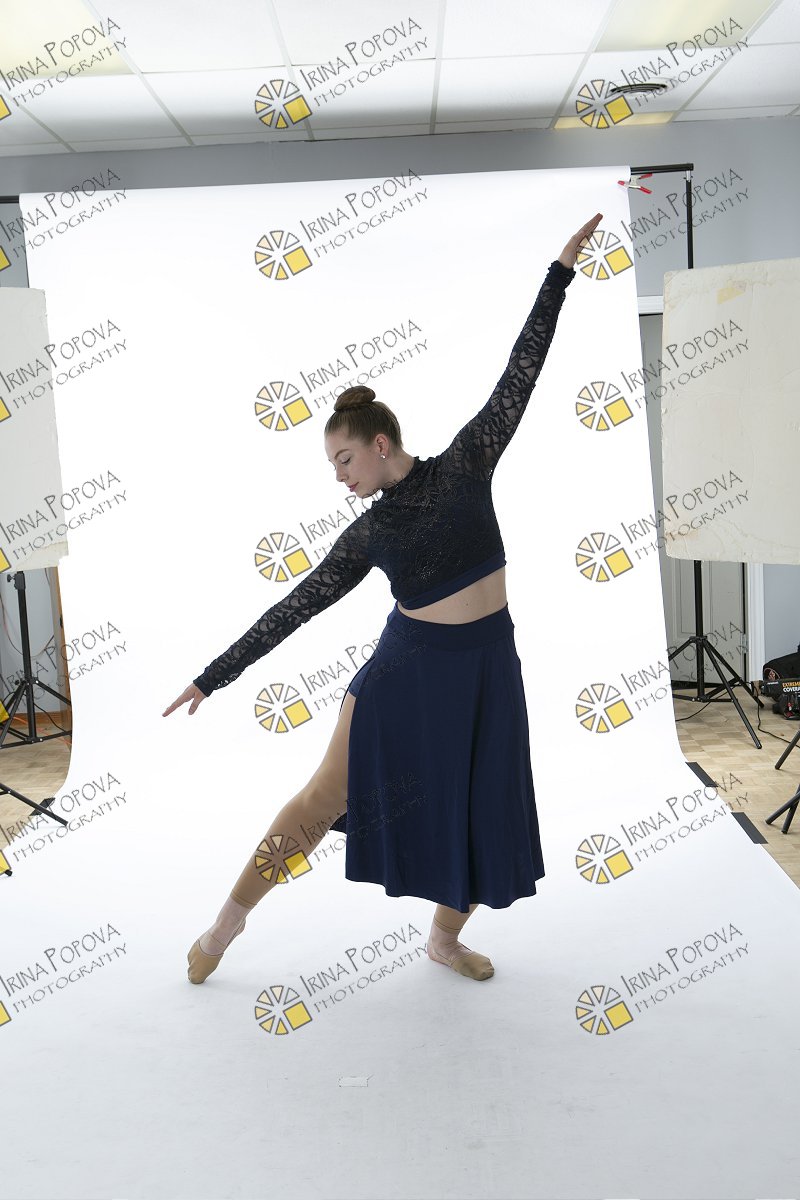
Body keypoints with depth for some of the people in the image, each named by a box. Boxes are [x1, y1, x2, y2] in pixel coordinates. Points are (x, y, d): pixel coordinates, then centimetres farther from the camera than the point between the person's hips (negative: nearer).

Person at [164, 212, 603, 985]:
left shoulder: (464, 465, -4)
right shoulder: (365, 535, -2)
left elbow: (520, 373, -4)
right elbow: (294, 608, 1)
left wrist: (561, 267, -5)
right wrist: (211, 679, 0)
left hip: (487, 666, 1)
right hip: (406, 667, -1)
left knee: (486, 813, 9)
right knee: (324, 799, -3)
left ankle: (445, 938, 31)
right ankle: (232, 915, 15)